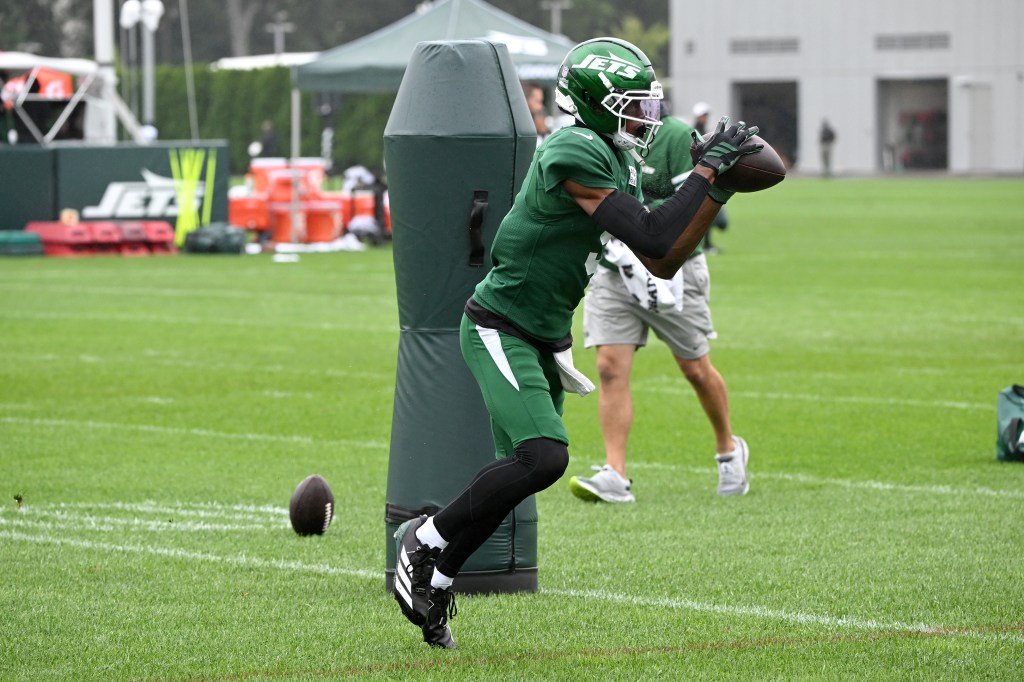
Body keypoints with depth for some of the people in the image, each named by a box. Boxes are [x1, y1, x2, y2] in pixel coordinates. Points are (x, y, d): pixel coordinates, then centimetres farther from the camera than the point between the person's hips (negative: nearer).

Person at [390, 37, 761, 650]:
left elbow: (664, 263, 11)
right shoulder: (576, 154, -21)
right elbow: (652, 240, -25)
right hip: (499, 329, -10)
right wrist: (708, 171, -19)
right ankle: (427, 541, -5)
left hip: (545, 339, 10)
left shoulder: (620, 163, 9)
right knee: (543, 457, -23)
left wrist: (718, 189, 5)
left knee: (521, 474, 8)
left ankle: (431, 581, 20)